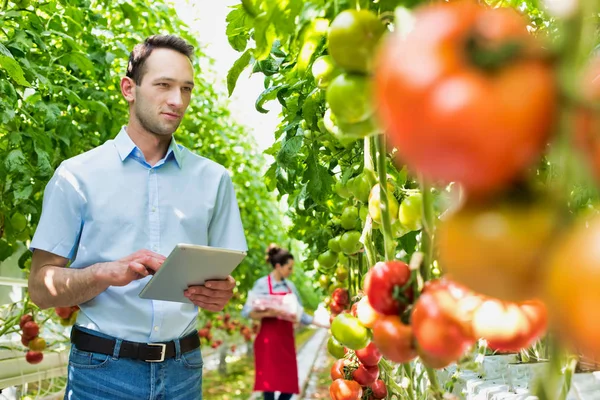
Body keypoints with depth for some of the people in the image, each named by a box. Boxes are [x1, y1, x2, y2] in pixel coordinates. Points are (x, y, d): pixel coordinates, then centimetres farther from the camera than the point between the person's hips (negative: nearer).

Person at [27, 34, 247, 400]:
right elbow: (41, 287, -4)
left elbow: (225, 275, 9)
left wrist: (221, 292, -14)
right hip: (104, 370, -2)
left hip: (183, 369, 3)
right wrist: (108, 272, -22)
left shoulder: (213, 179, 6)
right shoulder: (78, 176, -2)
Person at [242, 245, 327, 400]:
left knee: (289, 385, 3)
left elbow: (299, 314, 16)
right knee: (269, 383, -8)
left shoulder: (290, 286, 10)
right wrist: (267, 314, -25)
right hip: (268, 341, -6)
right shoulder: (262, 284, -6)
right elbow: (247, 312, -11)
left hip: (286, 340, 6)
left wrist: (320, 323, 9)